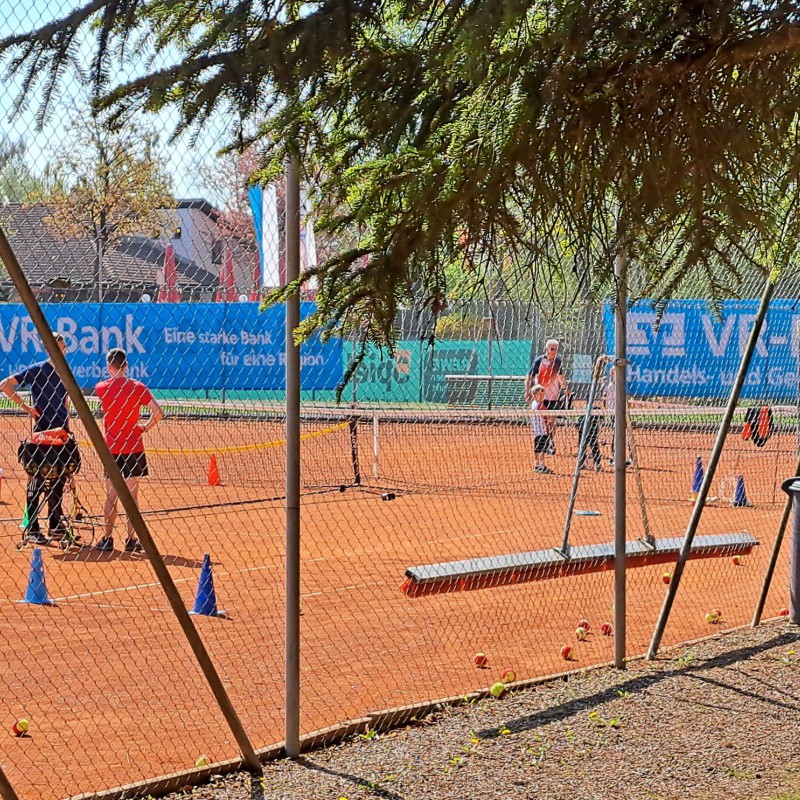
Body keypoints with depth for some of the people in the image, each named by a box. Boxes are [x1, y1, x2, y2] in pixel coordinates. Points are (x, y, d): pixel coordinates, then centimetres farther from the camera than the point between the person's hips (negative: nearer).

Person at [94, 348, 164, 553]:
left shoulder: (101, 388, 0)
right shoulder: (137, 387, -5)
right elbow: (158, 413, -11)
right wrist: (146, 428, 3)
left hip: (110, 448, 1)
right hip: (133, 447, -1)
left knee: (111, 495, 7)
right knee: (131, 495, 2)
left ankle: (107, 539, 8)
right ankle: (131, 540, 3)